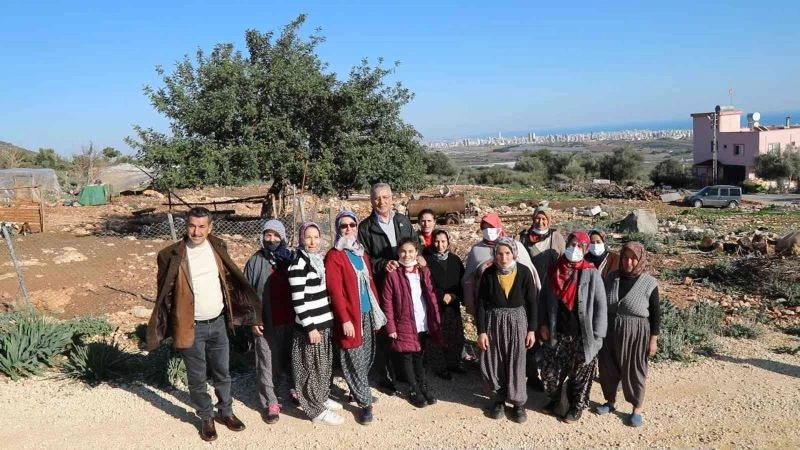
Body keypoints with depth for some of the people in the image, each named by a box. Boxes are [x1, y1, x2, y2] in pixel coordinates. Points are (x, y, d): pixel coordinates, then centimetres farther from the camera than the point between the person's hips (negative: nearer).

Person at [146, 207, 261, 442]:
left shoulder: (218, 248, -1)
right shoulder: (172, 255, -14)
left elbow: (231, 279, 10)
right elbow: (164, 293, -8)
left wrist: (248, 308, 9)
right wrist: (163, 325, -10)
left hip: (218, 322, 4)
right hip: (192, 327, -3)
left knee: (222, 372, 18)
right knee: (197, 377, 12)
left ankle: (225, 411, 37)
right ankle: (206, 417, 32)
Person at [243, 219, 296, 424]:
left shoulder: (290, 258, 3)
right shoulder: (255, 261, -4)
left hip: (290, 320, 2)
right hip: (265, 323, -2)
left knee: (289, 359, 17)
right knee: (267, 364, 4)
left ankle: (291, 389, 37)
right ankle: (270, 403, 13)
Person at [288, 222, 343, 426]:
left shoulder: (319, 258, 7)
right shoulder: (299, 264, -18)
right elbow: (297, 300, -20)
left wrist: (325, 320, 18)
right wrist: (310, 327, -20)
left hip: (325, 321, 8)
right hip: (310, 325, -8)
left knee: (325, 364, 19)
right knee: (313, 367, 3)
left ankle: (322, 398, 36)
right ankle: (316, 410, 15)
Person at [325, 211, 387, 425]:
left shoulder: (361, 253, 13)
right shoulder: (333, 256, -10)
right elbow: (335, 291, -16)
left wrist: (377, 309, 13)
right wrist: (344, 319, -20)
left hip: (368, 313, 7)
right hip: (350, 315, -7)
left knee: (367, 357, 16)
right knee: (355, 359, 1)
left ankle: (358, 391, 34)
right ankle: (365, 402, 11)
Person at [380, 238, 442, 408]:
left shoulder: (424, 271, 3)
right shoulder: (393, 274, -9)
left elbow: (432, 297, 6)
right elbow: (387, 303, -8)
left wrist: (436, 321, 2)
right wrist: (390, 327, -10)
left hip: (424, 324, 3)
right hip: (404, 324, -3)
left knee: (418, 355, 15)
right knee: (406, 356, 8)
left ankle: (423, 385, 32)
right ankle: (413, 389, 23)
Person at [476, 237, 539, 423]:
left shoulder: (524, 272, -9)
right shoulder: (489, 273, -8)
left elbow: (532, 302, -2)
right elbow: (481, 304, -4)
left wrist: (531, 329, -2)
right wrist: (481, 331, -7)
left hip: (517, 322, -1)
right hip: (493, 322, 1)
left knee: (516, 364, 5)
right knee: (493, 364, 7)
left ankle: (518, 403, 22)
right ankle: (498, 399, 27)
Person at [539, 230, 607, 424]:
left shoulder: (591, 273, -10)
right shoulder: (554, 269, 1)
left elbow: (600, 304, -10)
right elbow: (543, 298, 9)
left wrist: (597, 334, -12)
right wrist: (543, 324, 2)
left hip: (581, 335, -3)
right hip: (557, 333, 4)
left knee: (580, 374, 11)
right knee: (550, 371, 13)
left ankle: (576, 407, 32)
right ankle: (554, 398, 40)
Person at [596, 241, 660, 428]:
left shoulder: (649, 283, -9)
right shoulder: (612, 277, 0)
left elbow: (655, 313, -4)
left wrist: (653, 339, -5)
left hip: (635, 333, -4)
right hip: (610, 330, 4)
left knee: (633, 370, 7)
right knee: (608, 367, 13)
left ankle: (637, 409, 24)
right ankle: (610, 401, 33)